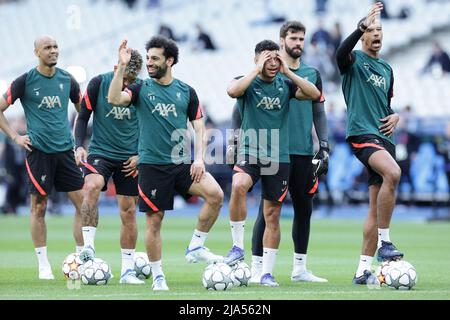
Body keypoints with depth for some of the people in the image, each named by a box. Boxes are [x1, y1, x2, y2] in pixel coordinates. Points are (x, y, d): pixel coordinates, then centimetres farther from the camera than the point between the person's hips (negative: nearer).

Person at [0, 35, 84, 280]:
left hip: (65, 149, 4)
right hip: (38, 150, -4)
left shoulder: (67, 79, 8)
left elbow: (82, 110, 22)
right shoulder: (25, 81, -4)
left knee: (83, 203, -1)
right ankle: (44, 266, 6)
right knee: (39, 207, -1)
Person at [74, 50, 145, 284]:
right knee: (91, 186, -32)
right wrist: (79, 146, -10)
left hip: (129, 158, 2)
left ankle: (127, 270, 13)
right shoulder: (98, 83, -7)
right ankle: (88, 246, -35)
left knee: (128, 212, 4)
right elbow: (83, 116, 2)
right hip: (100, 152, -2)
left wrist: (141, 155, -1)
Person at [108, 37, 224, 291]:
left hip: (182, 163, 2)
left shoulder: (186, 91, 7)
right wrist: (122, 67, -23)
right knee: (155, 220, -1)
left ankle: (196, 247, -4)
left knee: (216, 195, -19)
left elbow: (199, 127, 9)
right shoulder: (141, 89, 2)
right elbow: (114, 98, -17)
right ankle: (158, 277, 12)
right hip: (152, 165, -1)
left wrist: (199, 158, -4)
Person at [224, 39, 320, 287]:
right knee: (238, 185, -34)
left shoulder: (285, 85, 7)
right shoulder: (247, 83, -1)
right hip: (250, 152, -3)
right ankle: (238, 246, -21)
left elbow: (315, 94, -7)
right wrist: (257, 70, -18)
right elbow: (233, 91, -25)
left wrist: (287, 72, -9)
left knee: (272, 215, 5)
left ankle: (267, 272, 13)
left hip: (279, 157, 3)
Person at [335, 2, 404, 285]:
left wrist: (395, 116, 8)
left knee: (376, 207, 4)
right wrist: (362, 26, -33)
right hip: (362, 133, -8)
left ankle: (364, 270, 7)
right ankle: (384, 242, -27)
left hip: (384, 138, 8)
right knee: (393, 173, -34)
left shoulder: (387, 69, 21)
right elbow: (341, 54, -25)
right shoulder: (355, 60, 1)